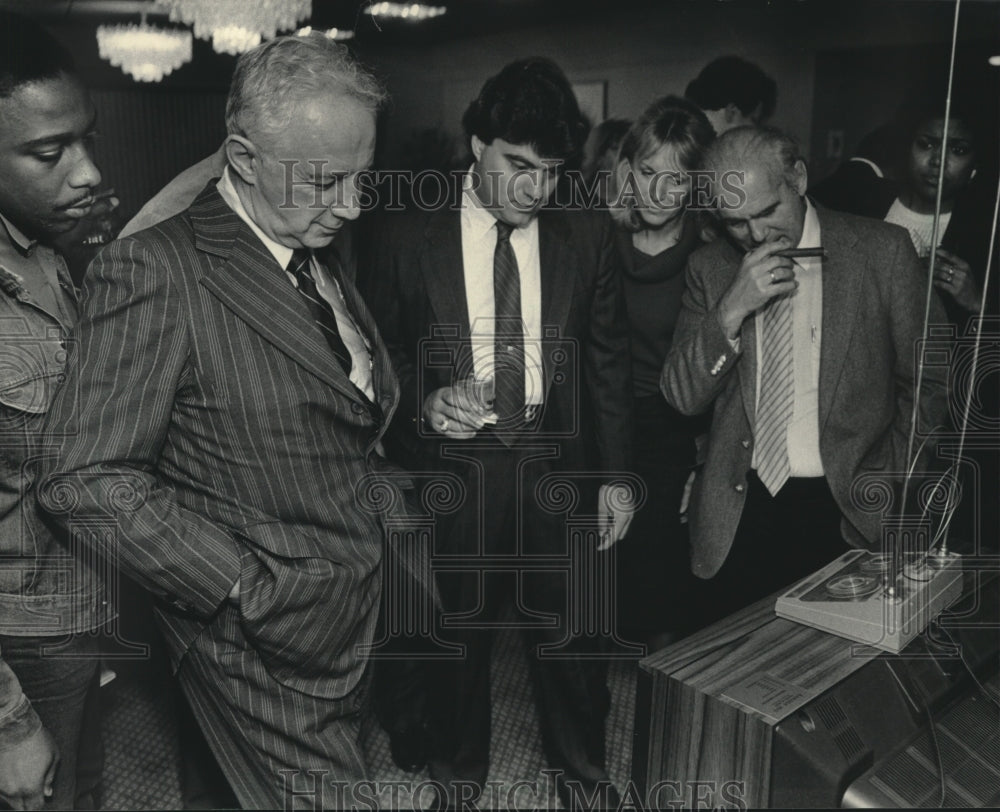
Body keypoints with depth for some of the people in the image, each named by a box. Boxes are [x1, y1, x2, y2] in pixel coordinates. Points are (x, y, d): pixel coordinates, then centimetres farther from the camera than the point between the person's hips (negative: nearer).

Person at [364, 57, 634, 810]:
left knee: (572, 627, 14)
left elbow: (608, 361, 4)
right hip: (451, 466, -1)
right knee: (457, 634, 15)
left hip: (559, 463, 1)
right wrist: (424, 403, -18)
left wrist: (615, 474, 3)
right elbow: (383, 353, 3)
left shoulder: (587, 234, -1)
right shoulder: (410, 237, -5)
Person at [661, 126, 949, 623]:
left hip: (849, 512, -1)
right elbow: (682, 397, -1)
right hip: (738, 514, 2)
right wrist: (732, 308, -14)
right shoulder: (710, 268, 5)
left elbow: (931, 384, 6)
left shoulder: (882, 251, -1)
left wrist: (890, 481, -3)